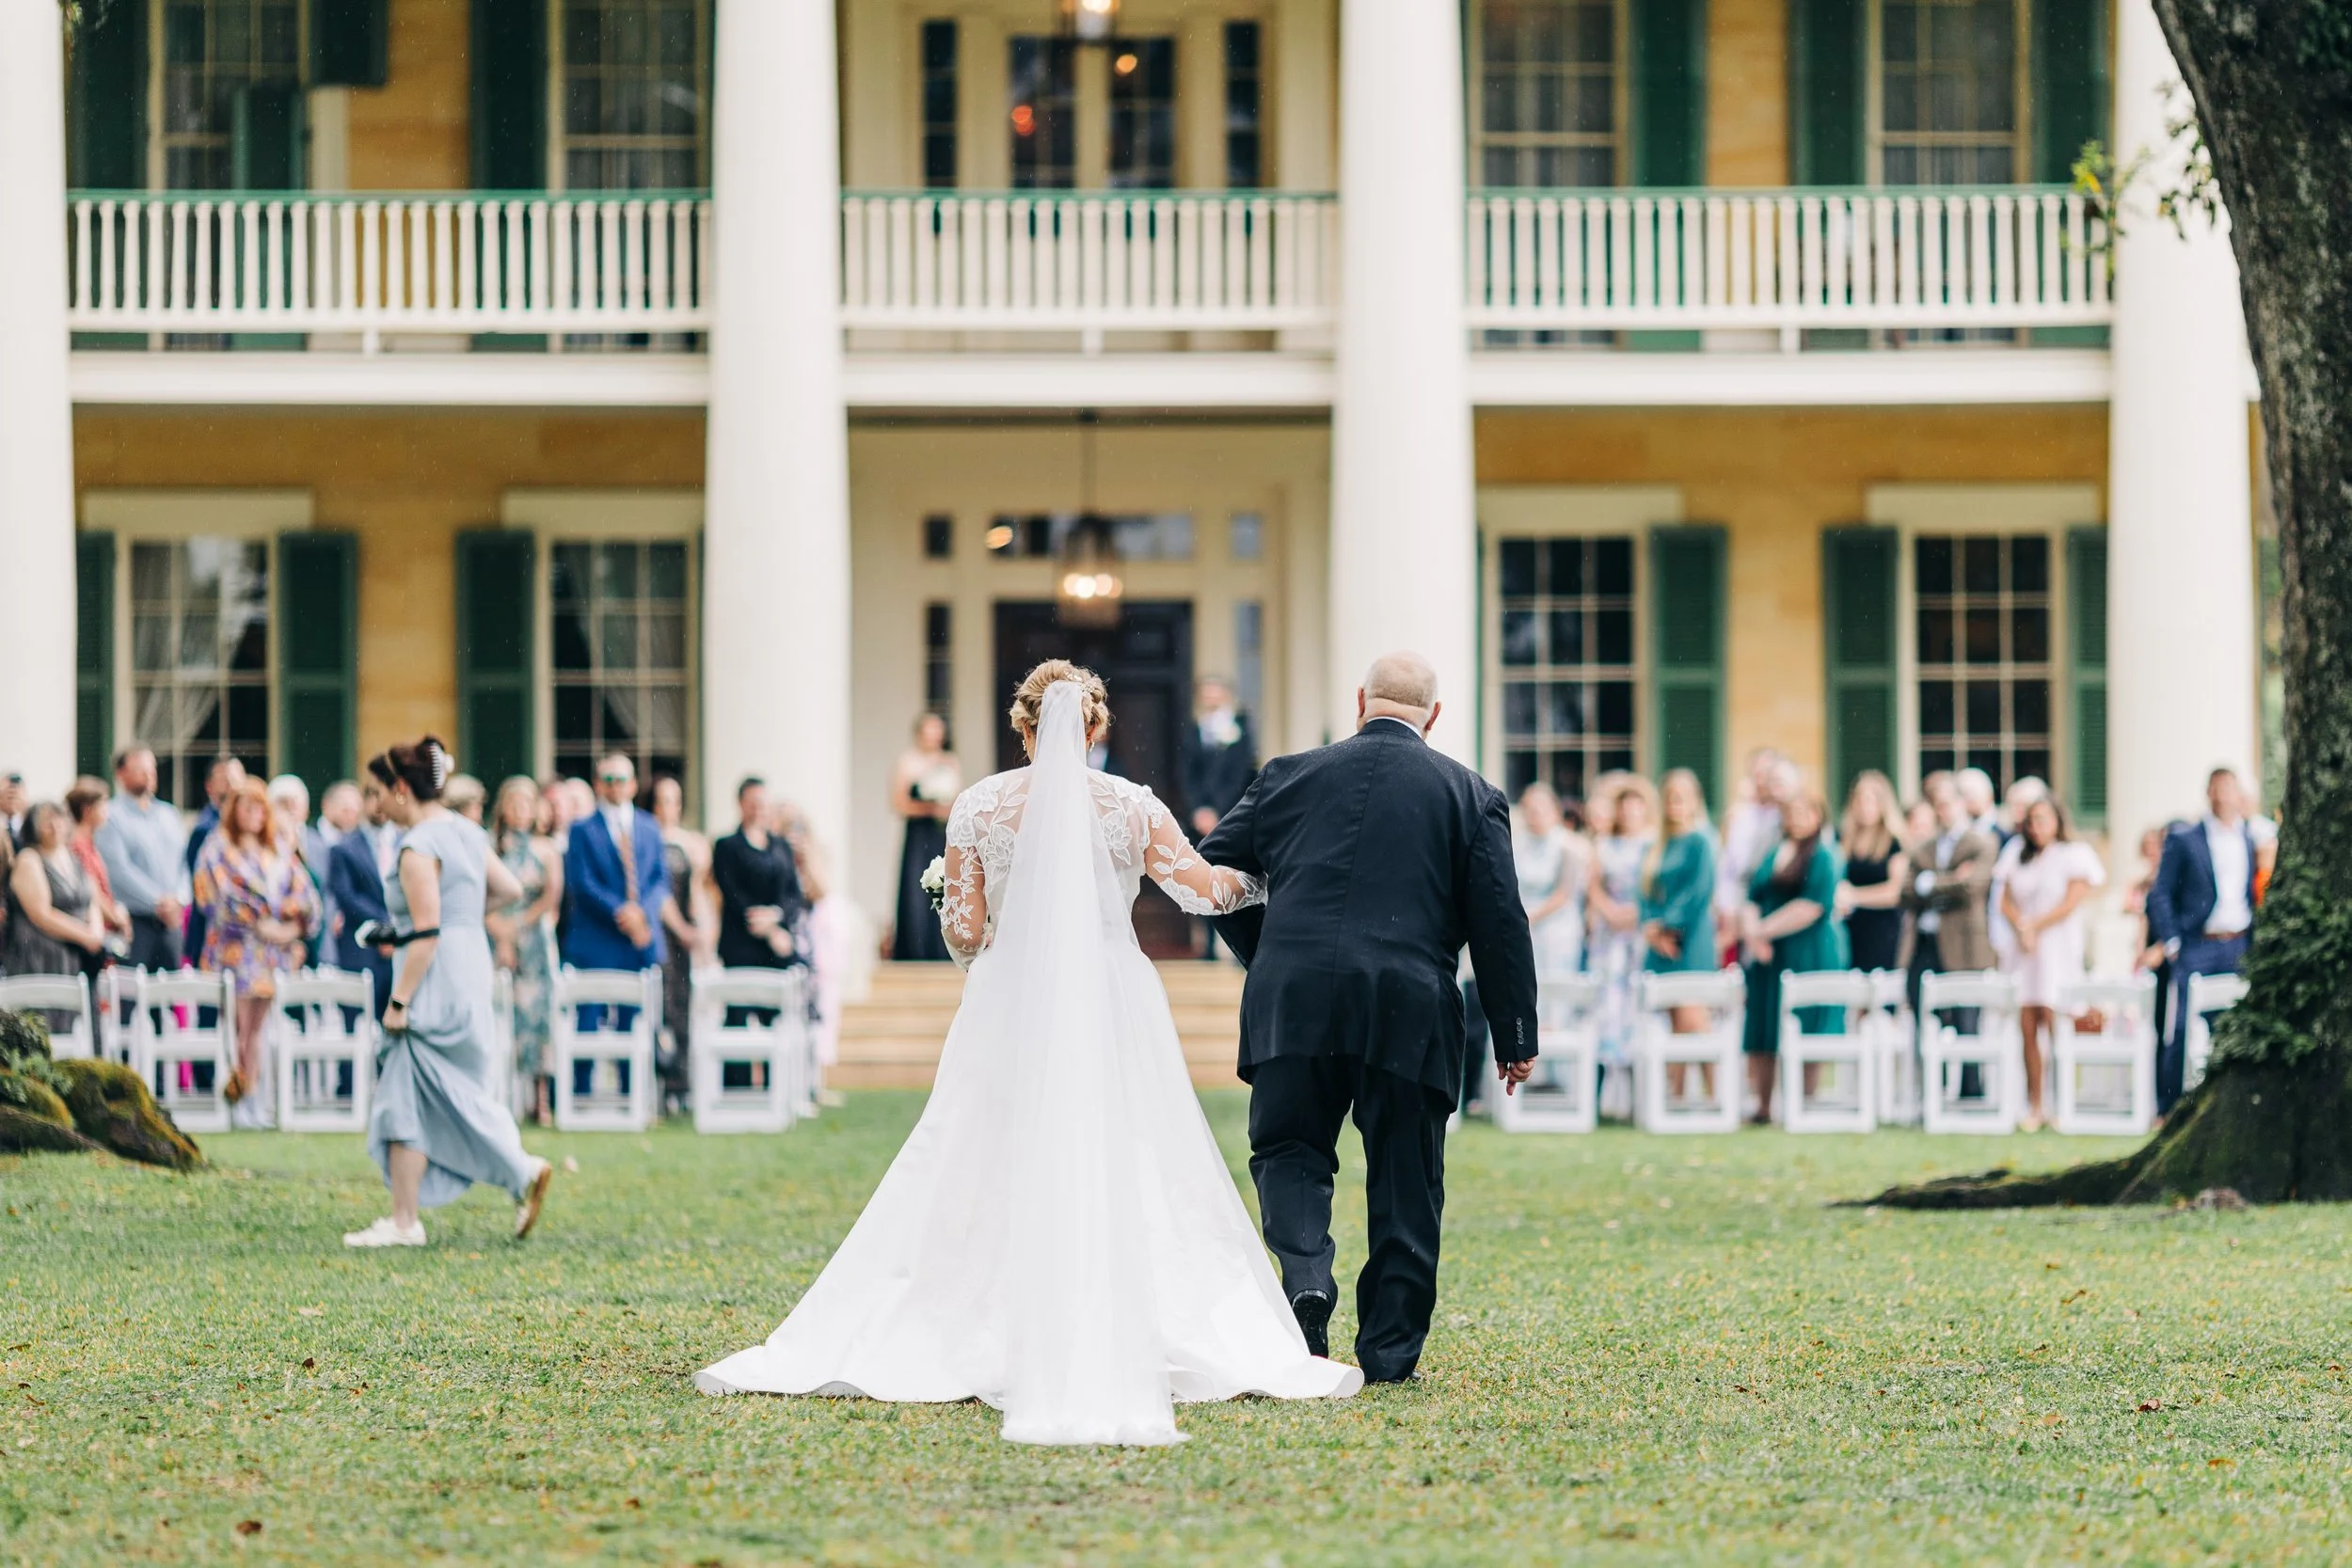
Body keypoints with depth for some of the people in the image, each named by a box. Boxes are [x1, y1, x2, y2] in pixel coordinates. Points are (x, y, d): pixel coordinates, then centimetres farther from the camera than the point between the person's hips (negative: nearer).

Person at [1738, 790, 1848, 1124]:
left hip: (1808, 955, -6)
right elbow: (1752, 900, 12)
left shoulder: (1825, 856, -3)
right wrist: (1751, 930, -9)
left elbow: (1814, 905, -14)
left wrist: (1765, 929, -13)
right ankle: (1763, 1106, 4)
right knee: (1763, 1034, 1)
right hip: (1767, 955, 6)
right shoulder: (1773, 856, 16)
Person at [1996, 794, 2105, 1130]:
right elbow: (2006, 902, 11)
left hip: (2058, 948, -5)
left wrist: (2035, 926, -8)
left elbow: (2070, 903, -7)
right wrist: (2021, 928, -8)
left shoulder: (2074, 856, 2)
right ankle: (2034, 1105, -2)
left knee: (2054, 1023, -13)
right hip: (2022, 951, 5)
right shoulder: (2017, 858, 17)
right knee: (2027, 1028, -2)